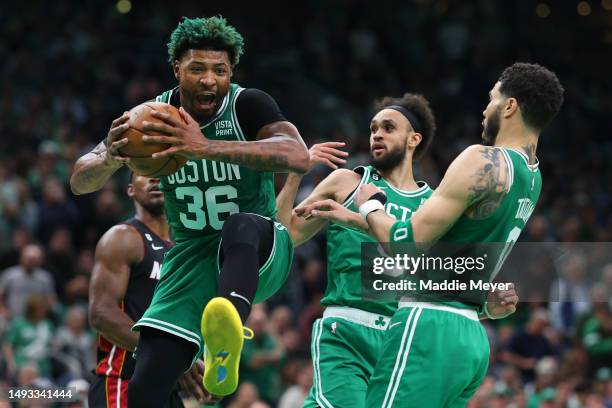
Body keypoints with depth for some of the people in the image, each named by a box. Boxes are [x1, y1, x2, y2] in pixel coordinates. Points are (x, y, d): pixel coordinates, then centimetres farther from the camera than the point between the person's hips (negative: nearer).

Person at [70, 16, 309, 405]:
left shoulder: (248, 105, -13)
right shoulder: (152, 117, -2)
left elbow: (298, 156, -33)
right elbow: (80, 181, -1)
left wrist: (207, 148, -44)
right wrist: (110, 159, -28)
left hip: (259, 254, -3)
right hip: (193, 256, 4)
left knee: (242, 226, -41)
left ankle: (226, 347, -65)